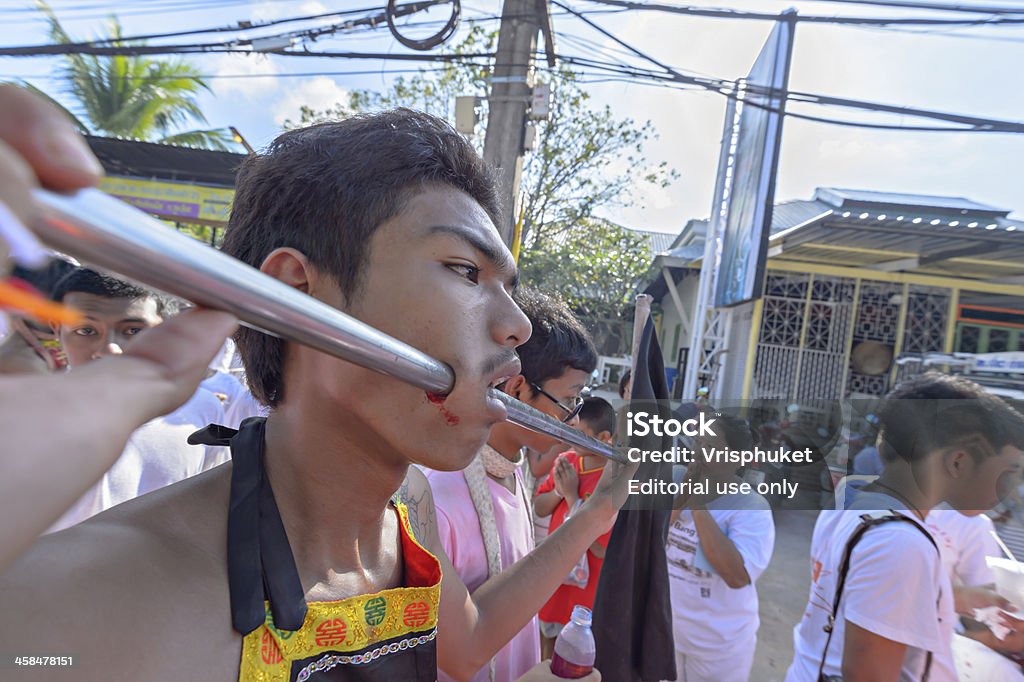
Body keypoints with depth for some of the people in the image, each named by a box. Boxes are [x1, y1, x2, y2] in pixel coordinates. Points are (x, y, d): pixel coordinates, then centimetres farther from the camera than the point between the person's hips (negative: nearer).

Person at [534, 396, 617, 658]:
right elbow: (538, 509, 1)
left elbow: (601, 548, -25)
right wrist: (559, 490, -19)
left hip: (584, 583, -6)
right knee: (546, 639, 25)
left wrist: (572, 495, -26)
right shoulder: (567, 461, -5)